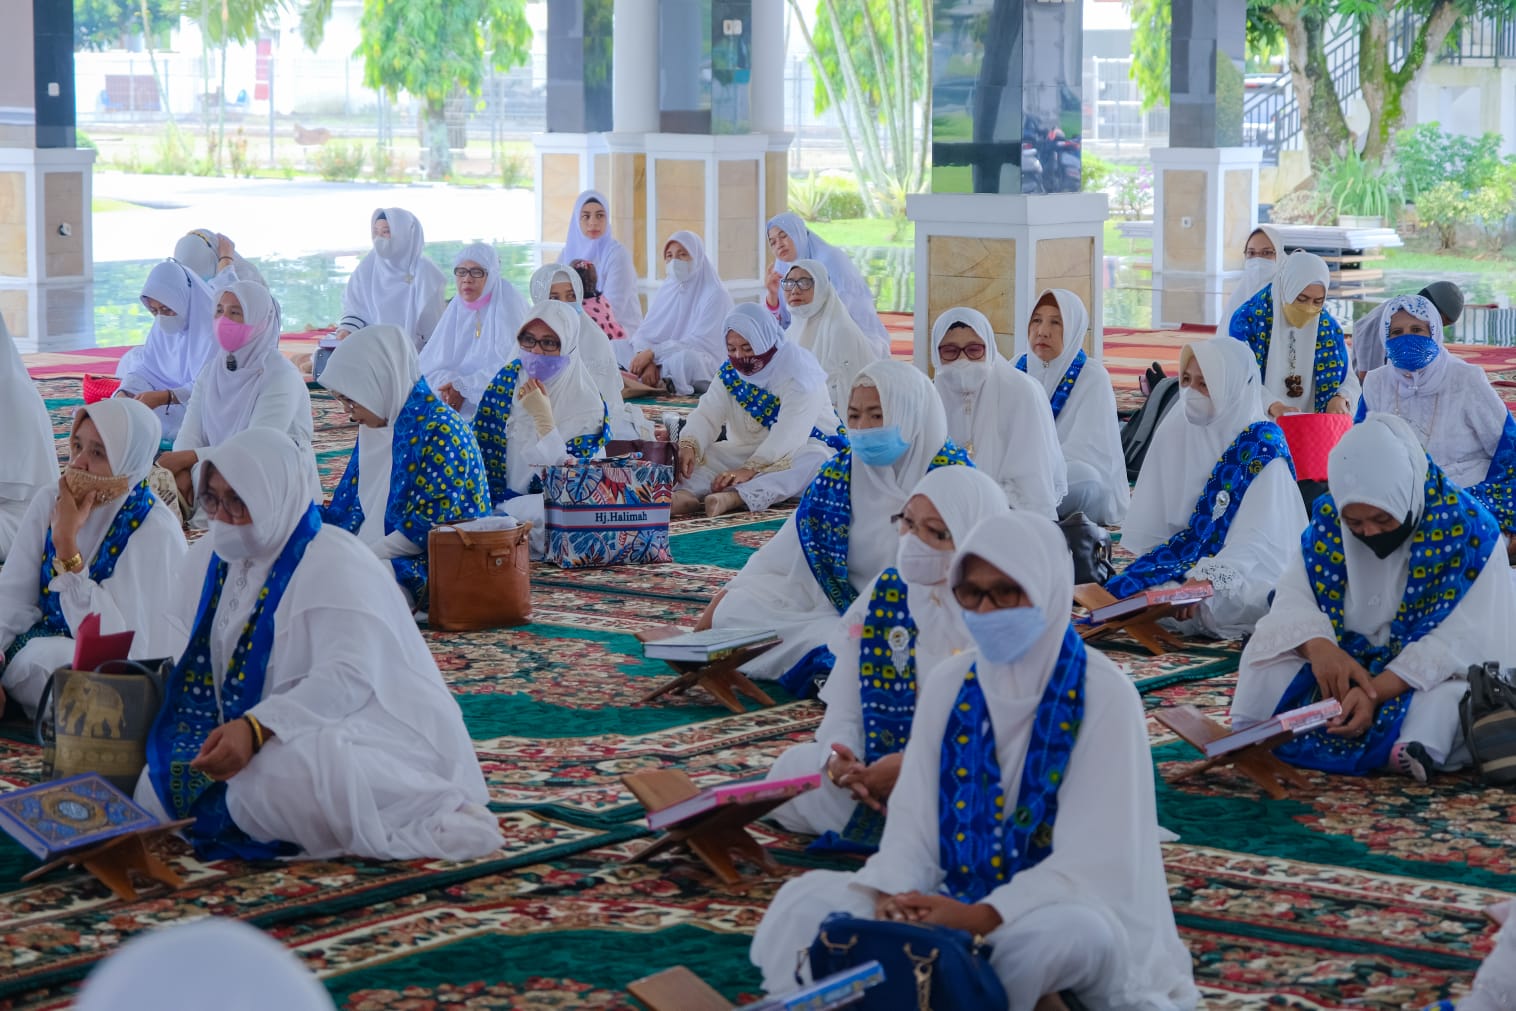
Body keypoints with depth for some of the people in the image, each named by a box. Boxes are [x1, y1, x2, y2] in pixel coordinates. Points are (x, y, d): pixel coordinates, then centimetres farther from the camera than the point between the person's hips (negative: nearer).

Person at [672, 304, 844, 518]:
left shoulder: (798, 370, -18)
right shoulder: (730, 371, 1)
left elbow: (789, 433, -29)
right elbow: (706, 415, -11)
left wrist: (750, 469, -41)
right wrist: (688, 445, -34)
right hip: (749, 451, 5)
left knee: (814, 460, -38)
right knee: (695, 452, -17)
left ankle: (736, 497, -58)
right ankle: (686, 493, -51)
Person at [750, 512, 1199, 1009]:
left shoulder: (1103, 696, -11)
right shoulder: (947, 684, 3)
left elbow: (1094, 861, -17)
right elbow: (912, 823, 1)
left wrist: (983, 916, -29)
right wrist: (893, 895, -22)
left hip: (1061, 908, -3)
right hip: (955, 902, 4)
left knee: (1076, 932, -40)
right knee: (807, 901, -19)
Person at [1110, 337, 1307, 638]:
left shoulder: (1262, 445, -12)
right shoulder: (1175, 428, 3)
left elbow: (1258, 538, -23)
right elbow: (1151, 527, 9)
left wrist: (1207, 580, -36)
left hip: (1244, 570, -6)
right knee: (1119, 589, -24)